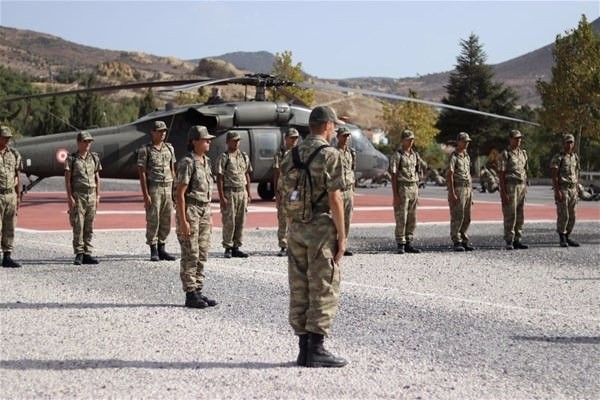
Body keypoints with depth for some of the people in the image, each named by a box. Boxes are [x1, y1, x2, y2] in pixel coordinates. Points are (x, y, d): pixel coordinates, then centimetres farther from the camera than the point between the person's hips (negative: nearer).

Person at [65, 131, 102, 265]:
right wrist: (70, 197, -11)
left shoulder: (94, 158, 10)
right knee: (78, 225, -7)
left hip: (91, 195, 4)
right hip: (78, 195, -4)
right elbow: (67, 179, -4)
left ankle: (87, 254, 8)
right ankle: (79, 255, -3)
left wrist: (98, 195, 8)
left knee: (89, 226, 4)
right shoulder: (71, 158, -2)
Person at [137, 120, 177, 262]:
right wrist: (145, 195, -14)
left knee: (166, 221, 6)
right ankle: (153, 251, 4)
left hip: (167, 188, 5)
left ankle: (161, 249, 15)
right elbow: (142, 172, -8)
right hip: (153, 188, -5)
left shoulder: (169, 148, 11)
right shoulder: (145, 149, -6)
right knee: (153, 220, -3)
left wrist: (174, 190, 9)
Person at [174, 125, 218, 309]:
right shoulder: (187, 163, -13)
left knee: (202, 255, 9)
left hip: (204, 211, 8)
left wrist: (209, 216, 17)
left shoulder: (205, 161, 12)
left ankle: (198, 291, 15)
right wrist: (183, 221, -20)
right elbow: (180, 193, -16)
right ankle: (190, 295, 1)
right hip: (189, 211, -8)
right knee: (190, 255, -4)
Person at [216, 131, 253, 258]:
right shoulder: (223, 158, -4)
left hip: (242, 192, 6)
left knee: (240, 222, 6)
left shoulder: (244, 157, 14)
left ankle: (236, 247, 14)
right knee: (229, 221, -5)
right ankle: (228, 248, 2)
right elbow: (219, 178, -8)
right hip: (229, 192, -6)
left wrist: (248, 194, 12)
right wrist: (221, 197, -14)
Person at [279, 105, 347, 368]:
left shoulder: (291, 155, 10)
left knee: (299, 289, 9)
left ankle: (304, 349, 13)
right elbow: (335, 199, -14)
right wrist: (342, 236, -10)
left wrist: (292, 228, 18)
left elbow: (285, 193, 12)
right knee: (323, 290, -2)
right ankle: (316, 350, -2)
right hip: (322, 228, -7)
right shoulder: (329, 155, -11)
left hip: (296, 228, 7)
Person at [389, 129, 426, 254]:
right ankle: (400, 245, -2)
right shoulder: (397, 155, -7)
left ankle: (408, 244, 12)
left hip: (413, 188, 6)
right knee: (401, 219, -6)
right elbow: (393, 176, -10)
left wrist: (417, 192, 13)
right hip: (402, 188, -6)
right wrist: (395, 195, -16)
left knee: (412, 219, 6)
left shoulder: (415, 155, 13)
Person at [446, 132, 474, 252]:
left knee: (466, 218, 8)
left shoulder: (467, 156, 16)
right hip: (457, 189, -8)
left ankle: (464, 241, 13)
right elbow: (449, 176, -14)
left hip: (468, 189, 8)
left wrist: (471, 192, 17)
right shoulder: (453, 157, -9)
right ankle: (456, 243, -2)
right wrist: (452, 194, -20)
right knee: (457, 217, -6)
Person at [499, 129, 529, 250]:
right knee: (510, 215, -7)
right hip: (510, 186, -7)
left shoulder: (523, 153, 15)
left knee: (520, 215, 7)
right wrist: (503, 192, -16)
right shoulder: (505, 154, -6)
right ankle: (509, 241, -3)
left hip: (522, 186, 7)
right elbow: (501, 173, -10)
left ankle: (517, 240, 12)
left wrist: (525, 187, 12)